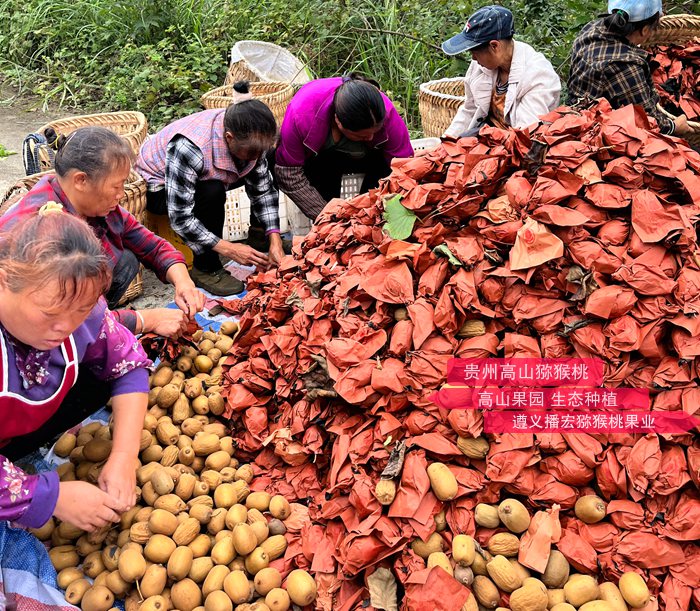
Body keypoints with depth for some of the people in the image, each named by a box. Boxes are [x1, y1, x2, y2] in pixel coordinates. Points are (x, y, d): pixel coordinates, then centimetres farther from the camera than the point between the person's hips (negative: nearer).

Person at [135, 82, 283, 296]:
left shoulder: (250, 138, -20)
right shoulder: (188, 148, -41)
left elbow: (263, 189, -10)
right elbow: (179, 217, -36)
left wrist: (275, 240, -21)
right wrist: (229, 249, -36)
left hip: (202, 177, 7)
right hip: (158, 188, -6)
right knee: (212, 192, -36)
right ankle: (205, 269, -19)